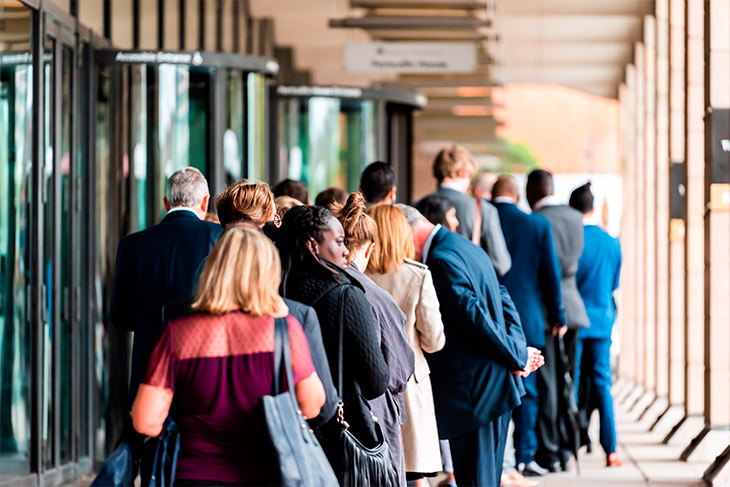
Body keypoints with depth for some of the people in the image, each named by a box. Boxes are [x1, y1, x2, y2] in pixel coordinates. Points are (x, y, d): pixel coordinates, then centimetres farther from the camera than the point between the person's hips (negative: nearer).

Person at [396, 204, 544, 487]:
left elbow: (474, 315, -21)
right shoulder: (466, 248, 15)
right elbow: (503, 300, 17)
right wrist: (519, 353, 5)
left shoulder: (442, 259, -17)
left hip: (473, 390, -10)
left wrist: (518, 357, -11)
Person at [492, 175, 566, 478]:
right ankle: (524, 458, 2)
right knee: (525, 390, 6)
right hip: (525, 320, -1)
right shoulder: (538, 225, -3)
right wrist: (557, 315, 10)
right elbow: (551, 273, 0)